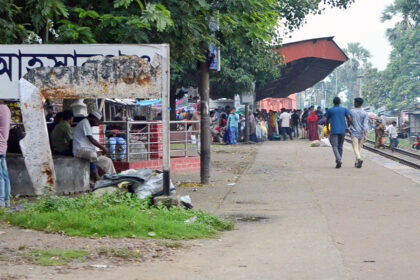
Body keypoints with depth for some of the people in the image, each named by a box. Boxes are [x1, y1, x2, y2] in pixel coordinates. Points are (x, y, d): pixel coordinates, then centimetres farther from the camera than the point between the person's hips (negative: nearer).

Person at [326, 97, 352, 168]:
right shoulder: (344, 109, 6)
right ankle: (339, 160, 15)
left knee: (335, 146, -6)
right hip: (343, 130, 3)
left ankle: (339, 160, -26)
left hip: (334, 131, -3)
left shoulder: (330, 110, 4)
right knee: (340, 146, 14)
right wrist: (348, 128, 9)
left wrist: (327, 129, 25)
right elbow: (349, 119, -2)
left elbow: (327, 121, 11)